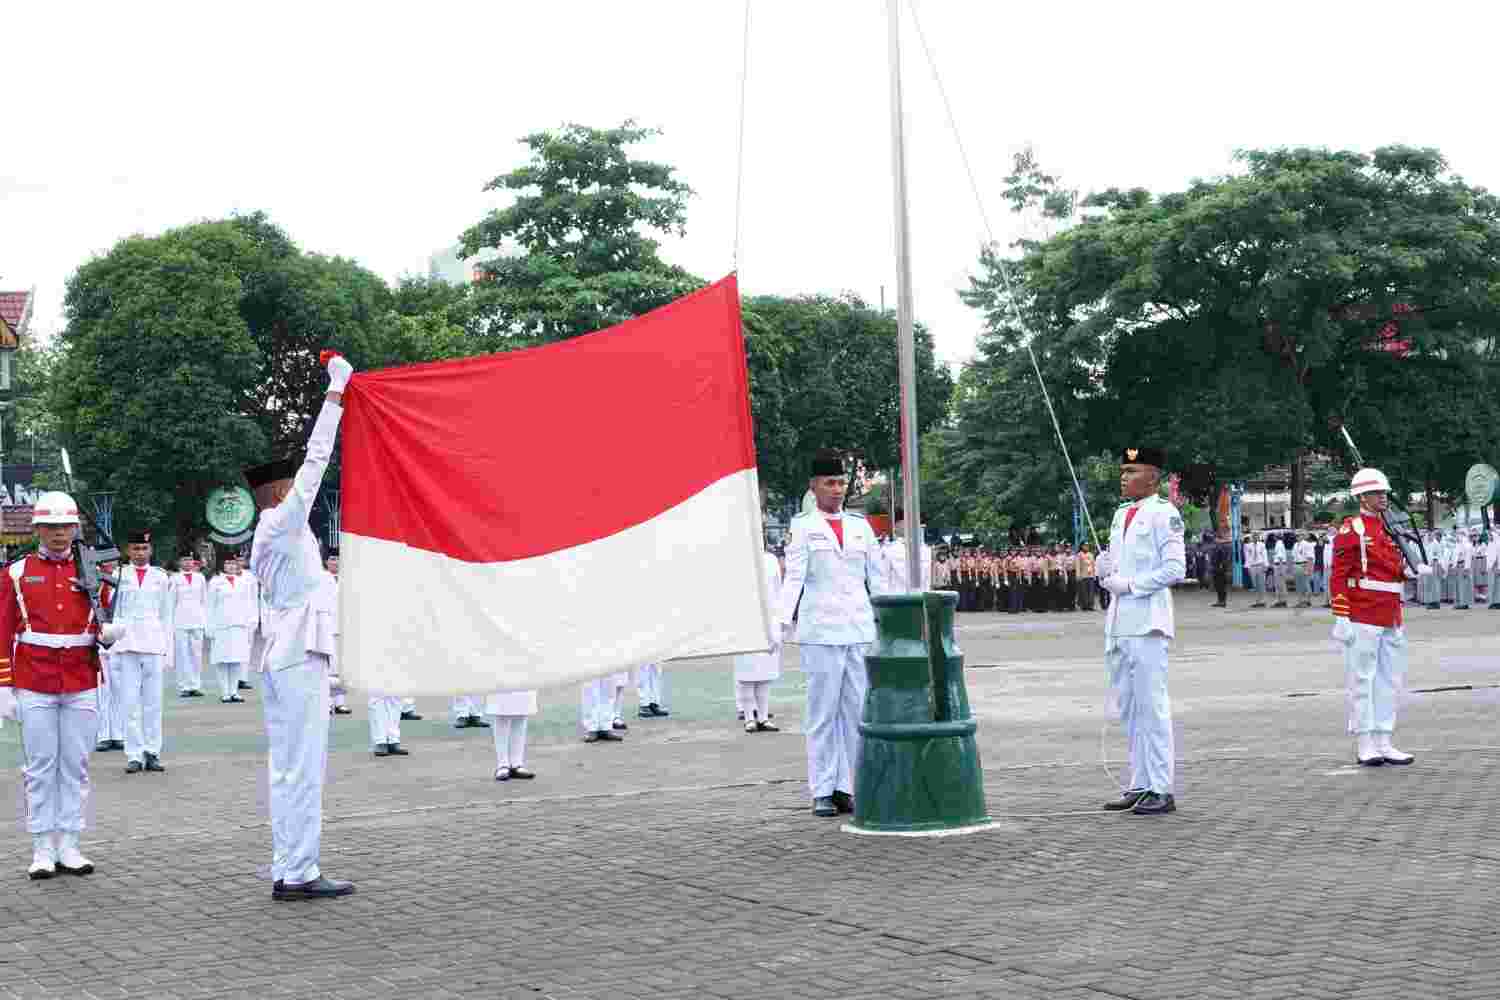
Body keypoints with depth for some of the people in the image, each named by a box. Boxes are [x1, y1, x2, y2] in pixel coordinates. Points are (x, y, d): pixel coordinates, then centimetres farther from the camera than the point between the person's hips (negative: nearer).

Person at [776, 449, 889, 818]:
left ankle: (846, 788, 9)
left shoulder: (860, 526, 12)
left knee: (856, 711, 3)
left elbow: (877, 578, 14)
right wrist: (784, 619, -21)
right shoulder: (802, 526, 2)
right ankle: (823, 792, 3)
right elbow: (794, 576, -7)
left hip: (860, 630, 4)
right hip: (820, 631, -4)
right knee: (823, 713, -1)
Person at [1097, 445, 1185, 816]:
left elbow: (1175, 569, -12)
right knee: (1129, 710, 11)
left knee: (1151, 708, -7)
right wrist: (1105, 574, 4)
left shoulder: (1164, 514, -6)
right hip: (1119, 626, 8)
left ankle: (1160, 790, -5)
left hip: (1148, 625, -8)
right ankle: (1139, 786, 17)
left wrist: (1130, 585, -14)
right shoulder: (1121, 514, 19)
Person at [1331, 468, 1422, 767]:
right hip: (1362, 618, -8)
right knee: (1362, 680, -3)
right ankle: (1365, 745, 1)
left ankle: (1383, 743, 15)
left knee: (1390, 681, 9)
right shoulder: (1351, 529, -6)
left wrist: (1415, 571, 5)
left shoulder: (1390, 529, 17)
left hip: (1391, 619, 8)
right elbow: (1339, 575, -10)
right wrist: (1341, 617, -15)